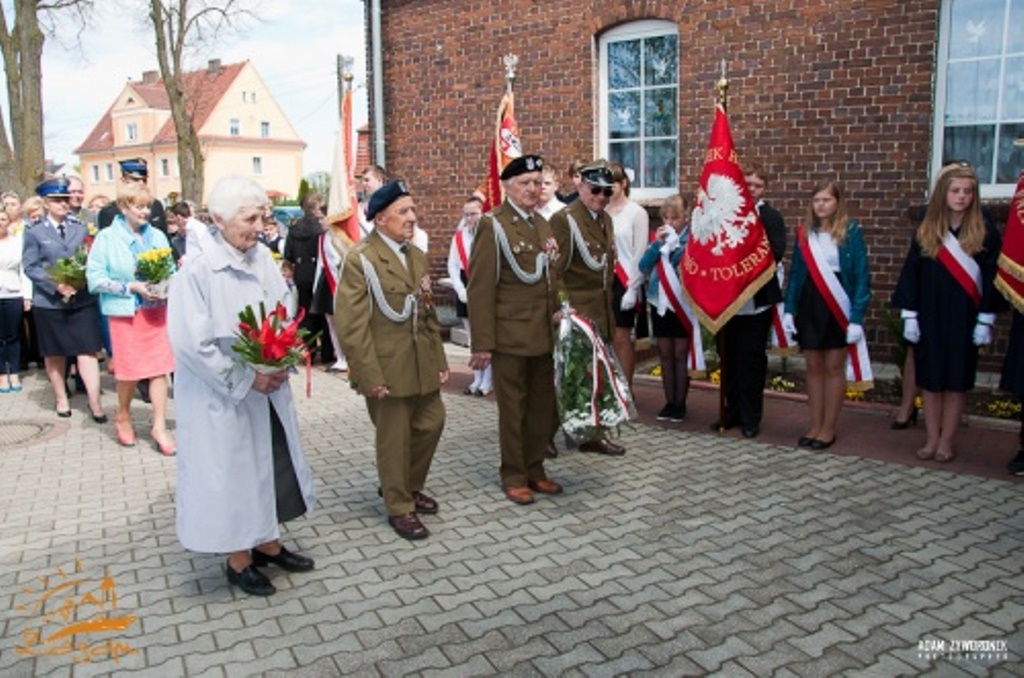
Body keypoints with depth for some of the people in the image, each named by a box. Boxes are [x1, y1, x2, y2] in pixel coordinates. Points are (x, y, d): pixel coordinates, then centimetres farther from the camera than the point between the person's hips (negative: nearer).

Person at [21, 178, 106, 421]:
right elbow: (30, 267, -4)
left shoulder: (81, 228, 9)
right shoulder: (34, 232, 2)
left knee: (87, 351, -4)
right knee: (54, 354, 11)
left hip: (82, 299, 1)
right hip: (49, 301, -1)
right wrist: (57, 285, -18)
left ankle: (95, 402, -1)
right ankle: (61, 399, 26)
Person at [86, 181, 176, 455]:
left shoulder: (157, 236, 5)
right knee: (130, 370, 5)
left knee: (159, 368, 0)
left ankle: (160, 427, 8)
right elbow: (95, 278, -8)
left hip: (156, 311, 3)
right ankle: (123, 417, 31)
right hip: (124, 313, -3)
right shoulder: (107, 238, -4)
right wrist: (131, 287, -16)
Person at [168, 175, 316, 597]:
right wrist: (246, 380, -18)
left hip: (268, 388, 6)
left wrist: (281, 365, -8)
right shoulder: (196, 270, -19)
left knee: (272, 464, 16)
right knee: (232, 471, 7)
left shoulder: (262, 259, -1)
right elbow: (190, 343, -20)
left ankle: (268, 544, 36)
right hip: (223, 396, -6)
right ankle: (239, 562, 26)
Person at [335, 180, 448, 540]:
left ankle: (409, 486, 39)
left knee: (431, 424, 15)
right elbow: (351, 325, -16)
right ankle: (399, 508, 26)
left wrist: (439, 359, 10)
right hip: (387, 368, -7)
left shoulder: (417, 257, 12)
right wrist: (370, 376, -19)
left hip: (422, 365, 7)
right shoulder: (361, 260, -12)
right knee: (394, 439, 6)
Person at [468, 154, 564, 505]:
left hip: (545, 334, 6)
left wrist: (559, 317, 11)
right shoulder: (492, 225, -9)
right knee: (513, 408, 7)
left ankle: (535, 468, 29)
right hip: (510, 335, -6)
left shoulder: (542, 224, 13)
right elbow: (480, 288, -14)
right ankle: (514, 476, 21)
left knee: (544, 405, 12)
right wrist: (482, 343, -17)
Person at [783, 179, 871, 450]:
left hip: (838, 306, -4)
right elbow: (794, 273, 8)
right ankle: (815, 426, 19)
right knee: (813, 367, 9)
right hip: (809, 305, 4)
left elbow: (861, 275, -9)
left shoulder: (851, 231, -6)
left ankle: (828, 428, 15)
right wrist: (788, 310, 1)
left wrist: (857, 317, -14)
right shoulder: (805, 233, 6)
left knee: (834, 367, 5)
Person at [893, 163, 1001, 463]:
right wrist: (909, 316, -2)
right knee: (930, 380, 7)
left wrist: (985, 321, -6)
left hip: (963, 319, -1)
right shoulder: (925, 233, 3)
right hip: (929, 318, 2)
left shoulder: (985, 234, -1)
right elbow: (911, 275, 2)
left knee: (956, 382, 5)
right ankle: (932, 439, 18)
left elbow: (990, 279, -2)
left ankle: (946, 441, 16)